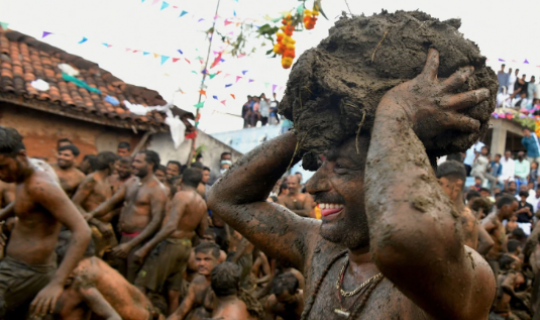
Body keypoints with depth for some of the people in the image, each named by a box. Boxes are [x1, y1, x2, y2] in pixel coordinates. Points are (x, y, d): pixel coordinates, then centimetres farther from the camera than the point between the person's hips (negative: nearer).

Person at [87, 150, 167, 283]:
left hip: (139, 240, -7)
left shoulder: (157, 190, -11)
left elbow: (156, 221, -18)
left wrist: (130, 245, -22)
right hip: (123, 237, 8)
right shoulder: (130, 184, 12)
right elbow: (111, 202, 10)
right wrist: (92, 214, -11)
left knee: (133, 285, -3)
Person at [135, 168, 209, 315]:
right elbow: (202, 233, 15)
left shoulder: (181, 195, -14)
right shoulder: (202, 203, 7)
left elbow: (171, 226, -26)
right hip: (186, 247, 7)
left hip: (169, 244, -7)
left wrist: (146, 247, -27)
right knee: (174, 293, 11)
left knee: (141, 287, -1)